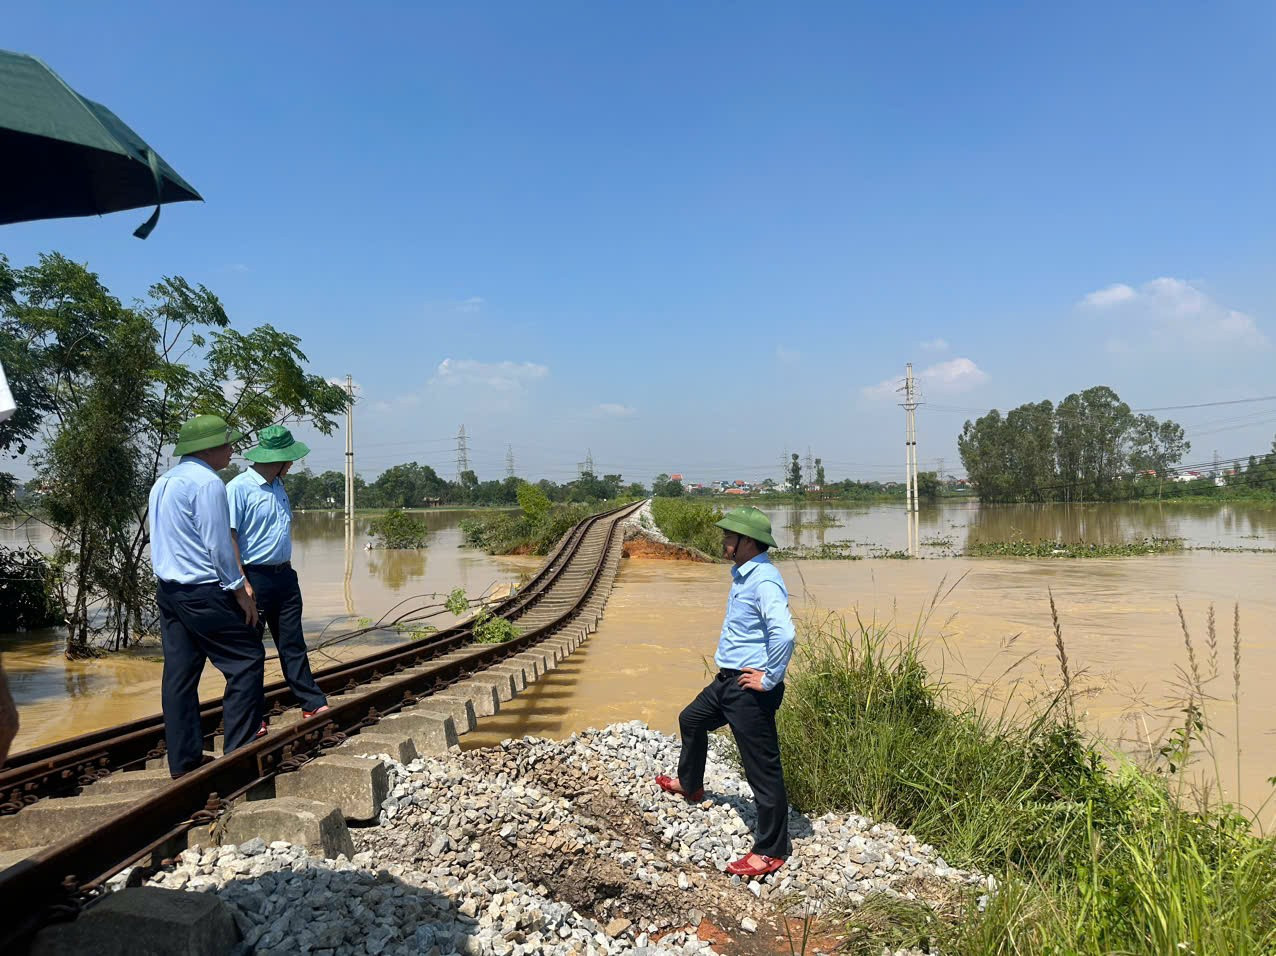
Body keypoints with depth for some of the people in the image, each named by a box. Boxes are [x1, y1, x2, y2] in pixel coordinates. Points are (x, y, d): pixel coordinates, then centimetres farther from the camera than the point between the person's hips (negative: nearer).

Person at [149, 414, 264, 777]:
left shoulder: (164, 482, 16)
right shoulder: (207, 482, -14)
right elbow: (218, 544, -16)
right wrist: (240, 591, -10)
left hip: (168, 591, 9)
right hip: (204, 592, -9)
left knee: (179, 675, 10)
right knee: (247, 659, 0)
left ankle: (183, 760, 16)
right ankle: (240, 747, 2)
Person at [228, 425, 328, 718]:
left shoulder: (278, 486, 13)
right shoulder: (239, 488, -13)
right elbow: (229, 537, -17)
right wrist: (242, 583, -21)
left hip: (284, 576, 8)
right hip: (255, 577, -7)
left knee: (293, 644, 10)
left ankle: (313, 703, 14)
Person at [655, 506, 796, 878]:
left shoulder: (764, 581, -23)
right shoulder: (742, 574, 9)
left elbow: (784, 634, -36)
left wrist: (769, 679, -25)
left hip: (751, 690, -11)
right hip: (727, 681, 11)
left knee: (762, 767, -1)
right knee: (692, 720, 30)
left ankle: (771, 851, 12)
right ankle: (689, 784, 55)